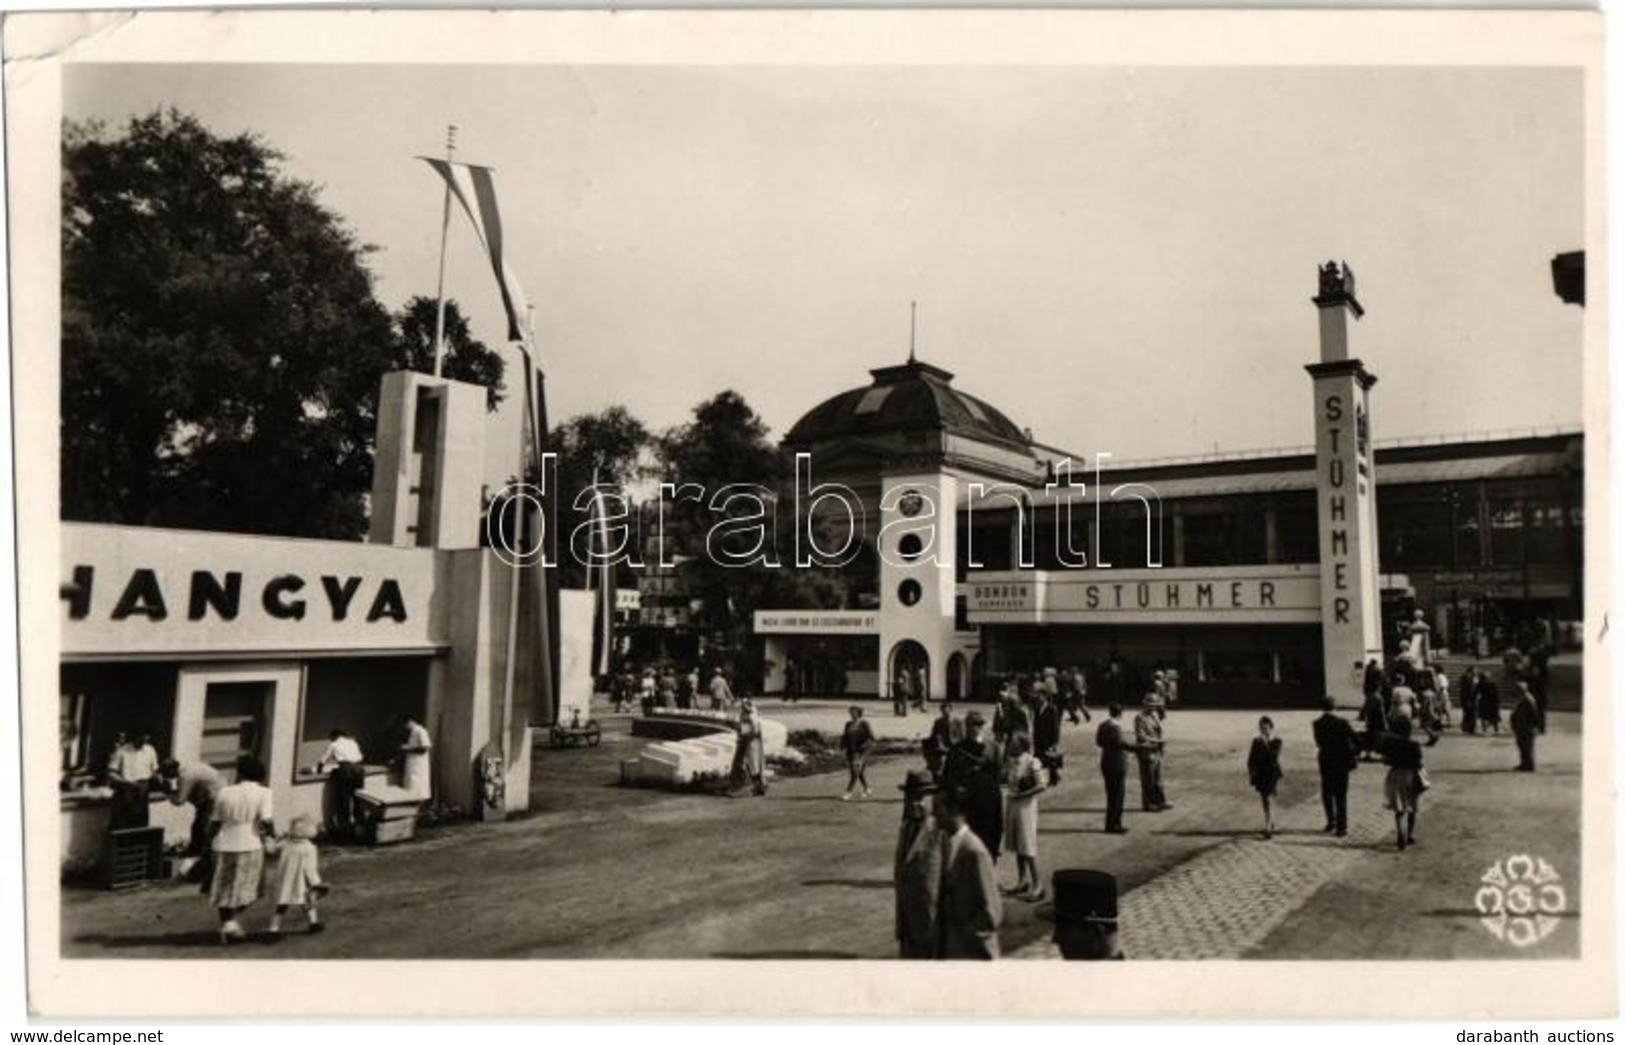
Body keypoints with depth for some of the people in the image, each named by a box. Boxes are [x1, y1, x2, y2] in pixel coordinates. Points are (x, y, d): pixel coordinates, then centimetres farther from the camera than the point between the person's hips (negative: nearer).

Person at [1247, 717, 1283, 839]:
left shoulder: (1276, 742, -5)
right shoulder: (1256, 741, 4)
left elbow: (1274, 757, -18)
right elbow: (1251, 759, 6)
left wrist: (1266, 744, -24)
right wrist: (1250, 774, 1)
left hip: (1272, 774, -4)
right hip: (1260, 774, 4)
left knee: (1269, 800, -12)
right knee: (1265, 800, 12)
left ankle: (1268, 828, -14)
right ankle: (1272, 823, 27)